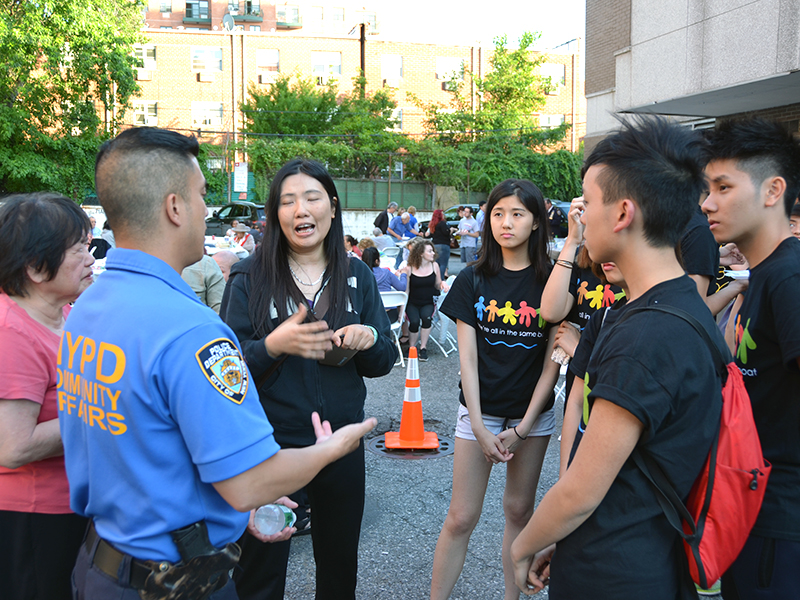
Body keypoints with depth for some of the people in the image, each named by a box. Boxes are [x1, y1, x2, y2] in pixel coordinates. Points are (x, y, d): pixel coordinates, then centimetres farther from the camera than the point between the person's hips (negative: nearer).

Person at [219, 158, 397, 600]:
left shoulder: (357, 276, 2)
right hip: (268, 443, -2)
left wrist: (370, 340, -16)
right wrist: (273, 345, -27)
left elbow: (382, 363, 7)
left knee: (340, 564, 20)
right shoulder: (248, 277, -7)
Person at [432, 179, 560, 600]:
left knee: (519, 509, 12)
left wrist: (523, 428, -8)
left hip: (533, 414, 0)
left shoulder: (552, 280, -4)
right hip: (479, 412, 0)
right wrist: (480, 428, -10)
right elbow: (467, 358, -3)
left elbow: (553, 360, -4)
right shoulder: (473, 280, -1)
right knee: (461, 517, 2)